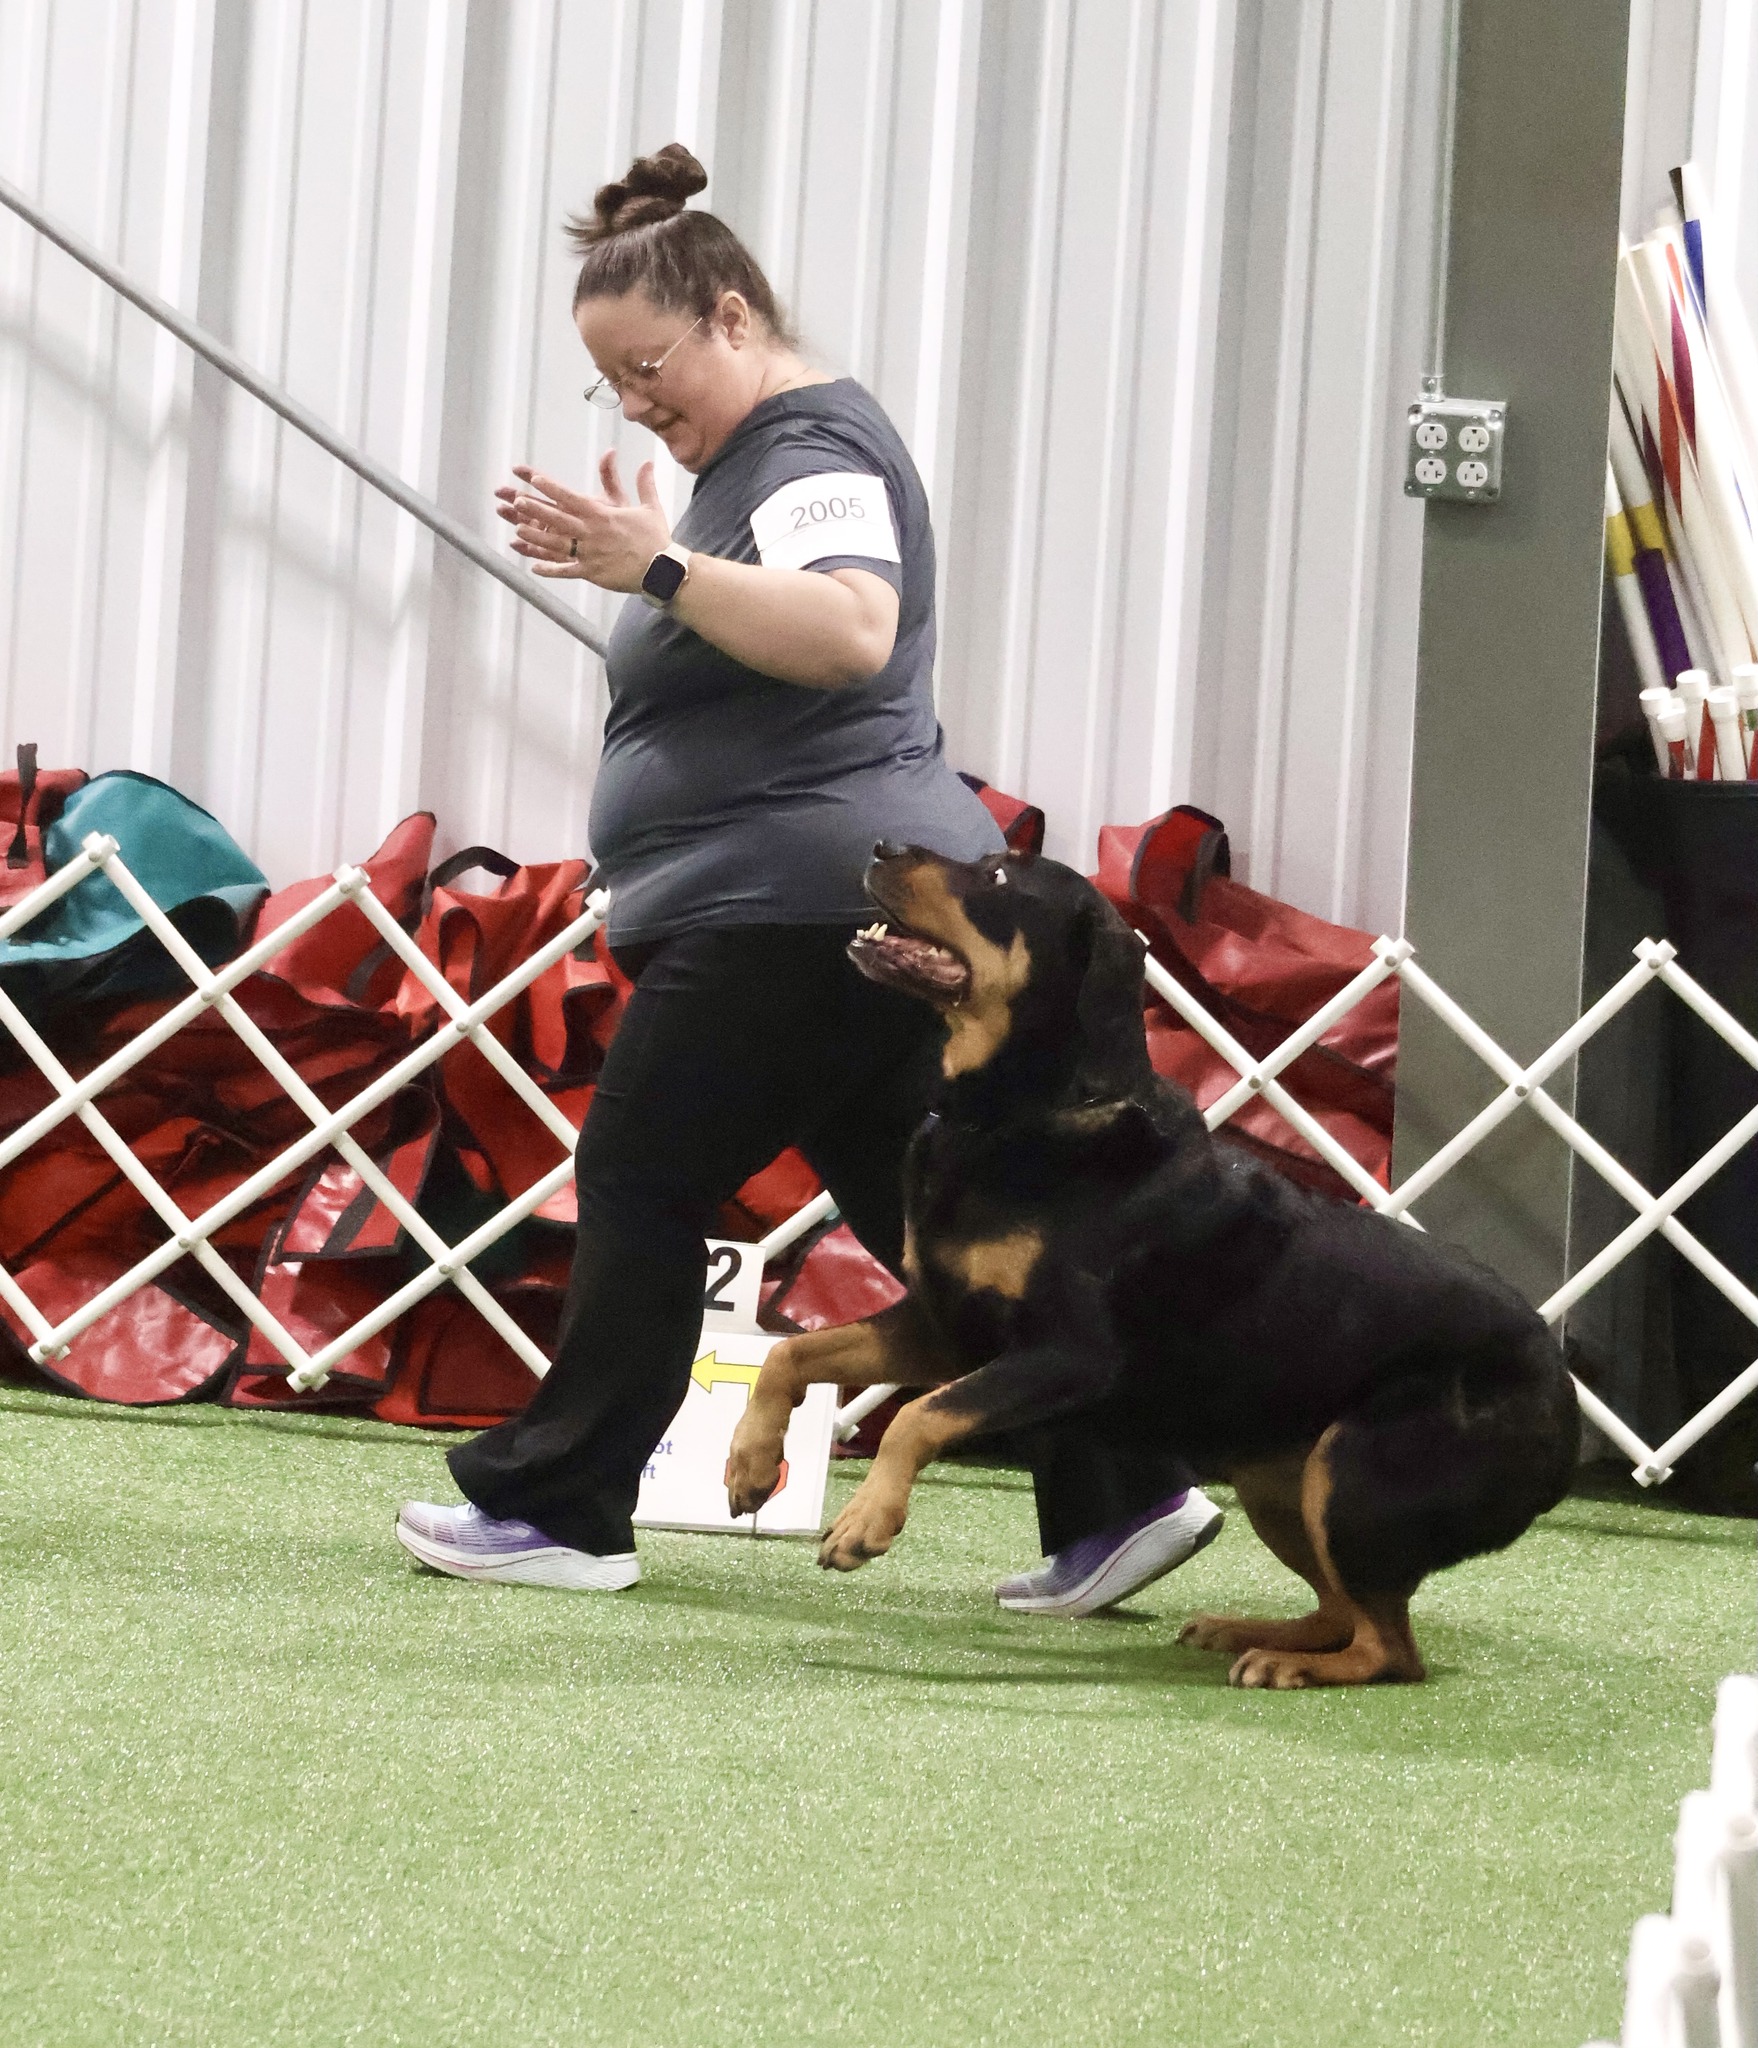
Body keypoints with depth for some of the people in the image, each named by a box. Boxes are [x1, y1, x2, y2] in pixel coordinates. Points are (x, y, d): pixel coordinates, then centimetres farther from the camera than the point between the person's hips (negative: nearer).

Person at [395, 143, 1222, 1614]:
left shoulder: (809, 450, -12)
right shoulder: (761, 452, 21)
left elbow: (850, 633, -29)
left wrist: (661, 568, -31)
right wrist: (631, 561, 19)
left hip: (799, 903, -11)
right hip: (879, 890, 11)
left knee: (639, 1181, -3)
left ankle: (558, 1510, 3)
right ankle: (1124, 1495, 3)